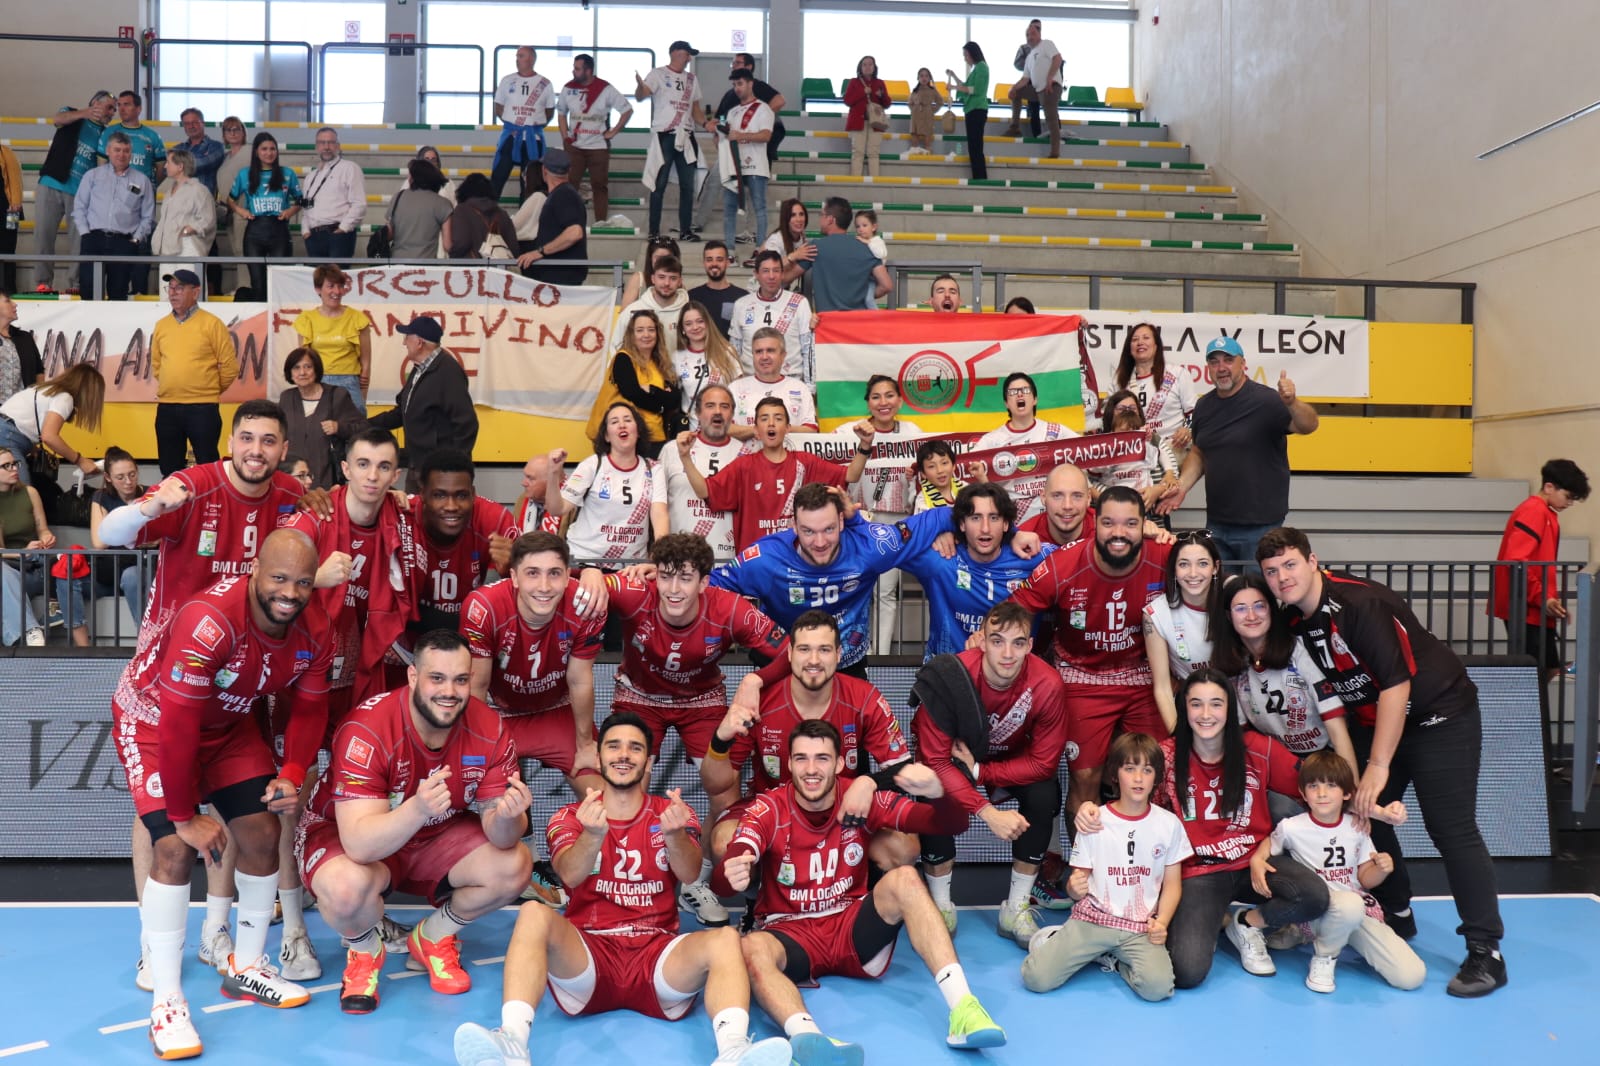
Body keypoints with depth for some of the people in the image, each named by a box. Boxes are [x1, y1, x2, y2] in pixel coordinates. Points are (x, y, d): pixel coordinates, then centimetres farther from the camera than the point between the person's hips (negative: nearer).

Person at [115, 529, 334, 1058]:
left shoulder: (313, 634, -16)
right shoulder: (209, 622, -38)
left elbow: (309, 708, -3)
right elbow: (177, 726, -34)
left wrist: (291, 775, -19)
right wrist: (185, 816, -25)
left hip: (227, 722, 6)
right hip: (152, 719, -6)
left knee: (263, 833, 1)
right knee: (177, 847, -17)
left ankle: (246, 968, 22)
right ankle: (167, 1002, -2)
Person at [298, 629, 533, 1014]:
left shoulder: (487, 729, -19)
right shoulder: (367, 729, -31)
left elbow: (499, 836, -18)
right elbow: (359, 844, -38)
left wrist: (507, 816, -43)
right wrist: (417, 809, -57)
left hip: (434, 837, 4)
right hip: (345, 836, -4)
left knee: (514, 866, -18)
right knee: (347, 886, -36)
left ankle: (433, 938, 11)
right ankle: (364, 950, 1)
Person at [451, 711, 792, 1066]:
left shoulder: (671, 813, 10)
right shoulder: (570, 817, 9)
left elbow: (689, 873, -11)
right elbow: (570, 875, -14)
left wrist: (673, 833, -35)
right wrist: (594, 834, -37)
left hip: (657, 953, 0)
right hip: (588, 952, 0)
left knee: (725, 939, -28)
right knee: (534, 914, -28)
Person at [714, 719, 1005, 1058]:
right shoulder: (768, 810, -10)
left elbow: (951, 824, -9)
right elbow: (722, 877, -24)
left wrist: (936, 791, -33)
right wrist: (732, 875, -51)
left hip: (852, 928, 2)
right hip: (791, 932, -1)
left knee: (904, 879, -26)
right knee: (751, 949, -35)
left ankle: (963, 1009, -35)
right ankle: (809, 1040, -60)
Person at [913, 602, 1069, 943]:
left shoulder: (1047, 685, -29)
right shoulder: (948, 676, -33)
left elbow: (1043, 763, -20)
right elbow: (935, 761, -29)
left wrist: (978, 770, -27)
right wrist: (988, 812, -37)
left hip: (1014, 759, 2)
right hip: (954, 758, -2)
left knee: (1045, 793, -25)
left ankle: (1016, 910, -8)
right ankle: (941, 906, -7)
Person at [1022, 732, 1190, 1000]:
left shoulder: (1169, 824, 1)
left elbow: (1172, 884, 7)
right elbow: (1079, 879, 3)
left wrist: (1162, 922, -10)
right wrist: (1074, 889, -20)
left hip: (1141, 927, 1)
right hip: (1092, 918, -1)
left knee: (1158, 986, -28)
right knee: (1036, 977, -18)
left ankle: (1115, 958, 3)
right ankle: (1059, 940, 14)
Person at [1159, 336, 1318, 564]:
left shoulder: (1265, 400, -12)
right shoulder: (1204, 405, 9)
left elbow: (1308, 426, -23)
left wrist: (1292, 403, -43)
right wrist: (1182, 485, 4)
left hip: (1260, 525, -6)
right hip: (1216, 523, 6)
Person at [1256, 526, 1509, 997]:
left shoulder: (1363, 603, -27)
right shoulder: (1294, 619, -4)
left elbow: (1396, 683, -28)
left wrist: (1378, 765, -27)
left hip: (1438, 714, -8)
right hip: (1372, 718, 8)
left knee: (1451, 829, -9)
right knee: (1362, 814, 7)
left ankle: (1486, 951, 0)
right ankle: (1395, 917, 26)